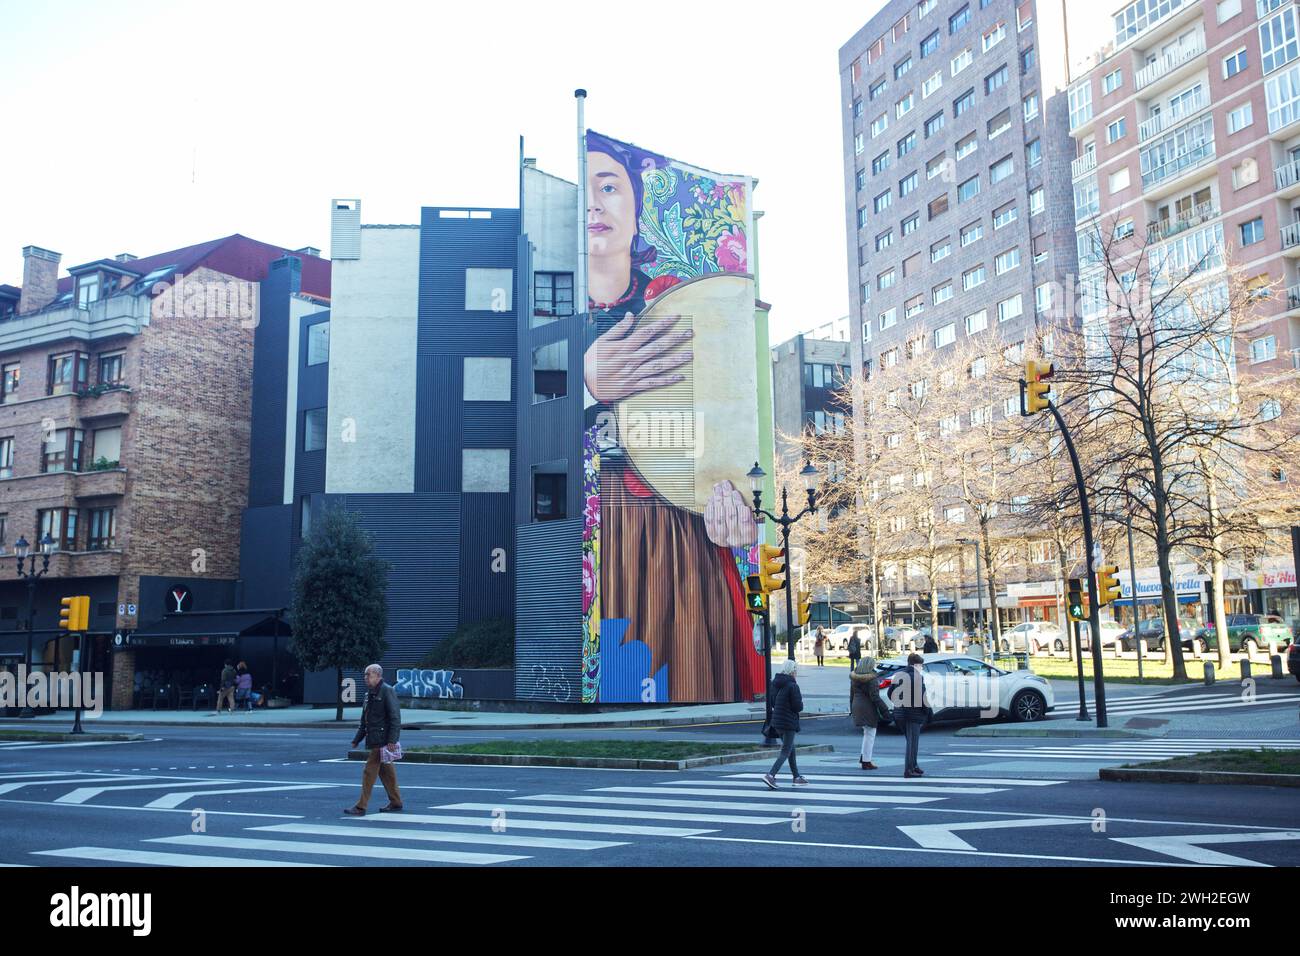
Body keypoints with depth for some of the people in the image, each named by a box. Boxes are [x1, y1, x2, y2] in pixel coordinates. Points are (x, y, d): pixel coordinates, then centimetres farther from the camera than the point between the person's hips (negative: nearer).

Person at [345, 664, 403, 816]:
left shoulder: (387, 691, -12)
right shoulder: (369, 693, 16)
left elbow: (395, 717, -18)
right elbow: (364, 719, 23)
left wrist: (392, 740, -23)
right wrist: (357, 739, 18)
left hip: (382, 741, -9)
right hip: (373, 740, 9)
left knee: (370, 771, -8)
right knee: (386, 771, 14)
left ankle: (361, 807, -5)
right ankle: (396, 804, 22)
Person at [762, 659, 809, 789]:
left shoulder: (775, 683, 5)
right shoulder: (792, 686, -18)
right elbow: (798, 707, -17)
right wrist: (801, 702, 2)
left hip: (777, 721, 8)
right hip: (789, 723, -8)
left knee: (791, 748, 19)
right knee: (786, 751, -1)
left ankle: (797, 777, 27)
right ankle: (770, 775, -14)